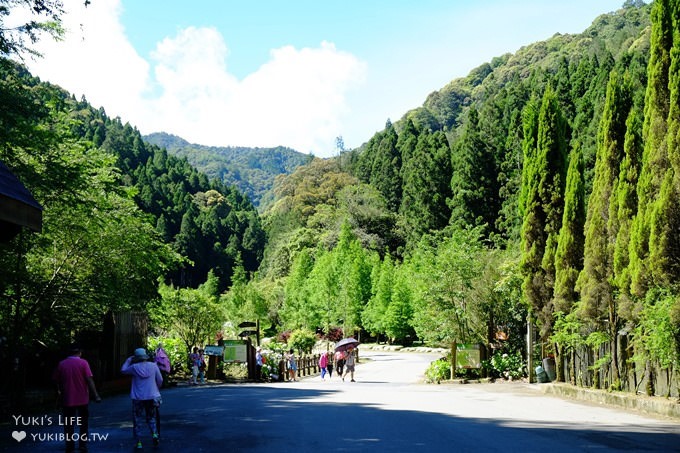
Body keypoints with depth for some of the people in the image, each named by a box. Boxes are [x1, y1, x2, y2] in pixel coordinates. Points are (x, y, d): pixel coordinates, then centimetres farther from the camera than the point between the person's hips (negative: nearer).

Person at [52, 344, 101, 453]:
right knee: (84, 423, 14)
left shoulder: (61, 364, -1)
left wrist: (59, 392, 22)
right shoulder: (83, 363, -9)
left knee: (69, 424, 11)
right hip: (82, 399, -1)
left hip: (67, 399, 1)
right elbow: (89, 380, -14)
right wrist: (95, 395, -10)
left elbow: (56, 381, 5)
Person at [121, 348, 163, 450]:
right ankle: (154, 434, -6)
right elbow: (160, 380, 3)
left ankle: (139, 442, 6)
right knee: (151, 417, 17)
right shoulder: (153, 366, -3)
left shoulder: (134, 367, -8)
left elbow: (123, 370, 10)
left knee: (138, 420, 8)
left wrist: (128, 360, 21)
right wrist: (156, 389, 22)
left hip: (138, 398, -2)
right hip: (151, 396, 2)